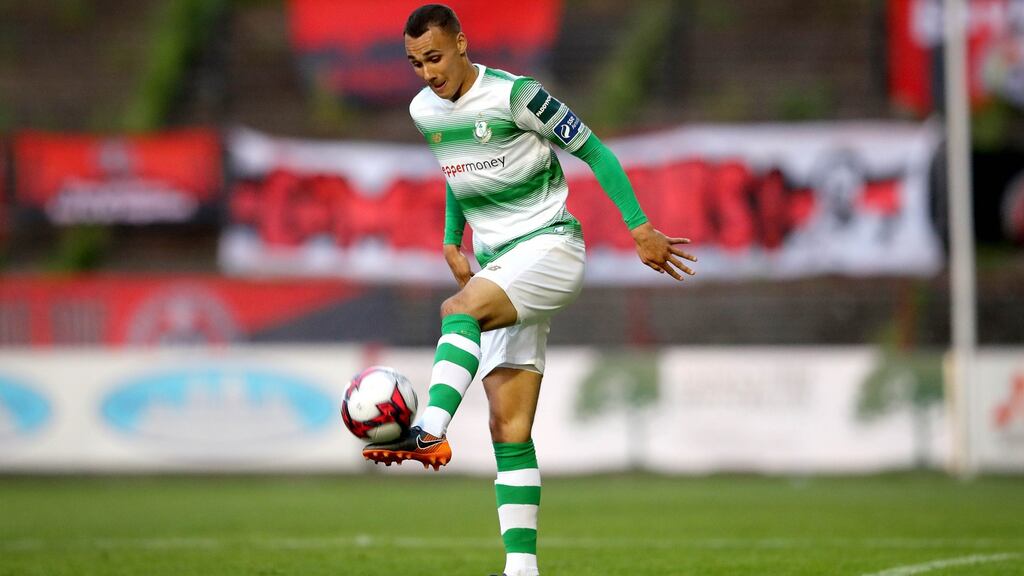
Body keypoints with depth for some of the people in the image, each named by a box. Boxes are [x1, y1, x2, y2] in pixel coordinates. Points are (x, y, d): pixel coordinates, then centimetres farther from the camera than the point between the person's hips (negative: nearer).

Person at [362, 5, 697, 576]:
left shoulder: (515, 95, -12)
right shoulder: (424, 111, 8)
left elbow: (593, 150, -7)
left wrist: (641, 229, -8)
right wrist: (452, 244, 19)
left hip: (550, 246, -7)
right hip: (498, 267, 7)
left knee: (460, 310, -35)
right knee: (509, 429, -2)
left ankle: (431, 432, -54)